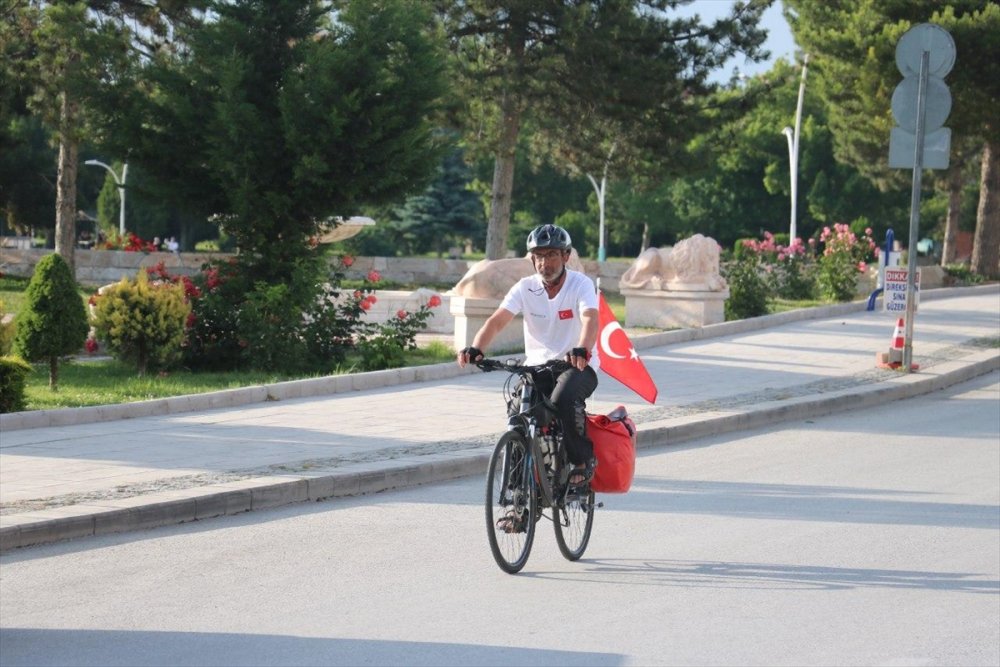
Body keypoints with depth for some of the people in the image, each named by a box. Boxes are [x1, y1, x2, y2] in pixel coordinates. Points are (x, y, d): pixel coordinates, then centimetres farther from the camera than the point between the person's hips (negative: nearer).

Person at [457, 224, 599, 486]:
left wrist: (582, 350, -51)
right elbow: (497, 320, -15)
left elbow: (590, 319, -29)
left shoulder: (581, 284, -10)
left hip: (578, 366, -3)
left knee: (563, 400, -34)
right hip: (537, 366, 3)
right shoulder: (525, 288, -2)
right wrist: (476, 349, -35)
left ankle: (583, 461, -12)